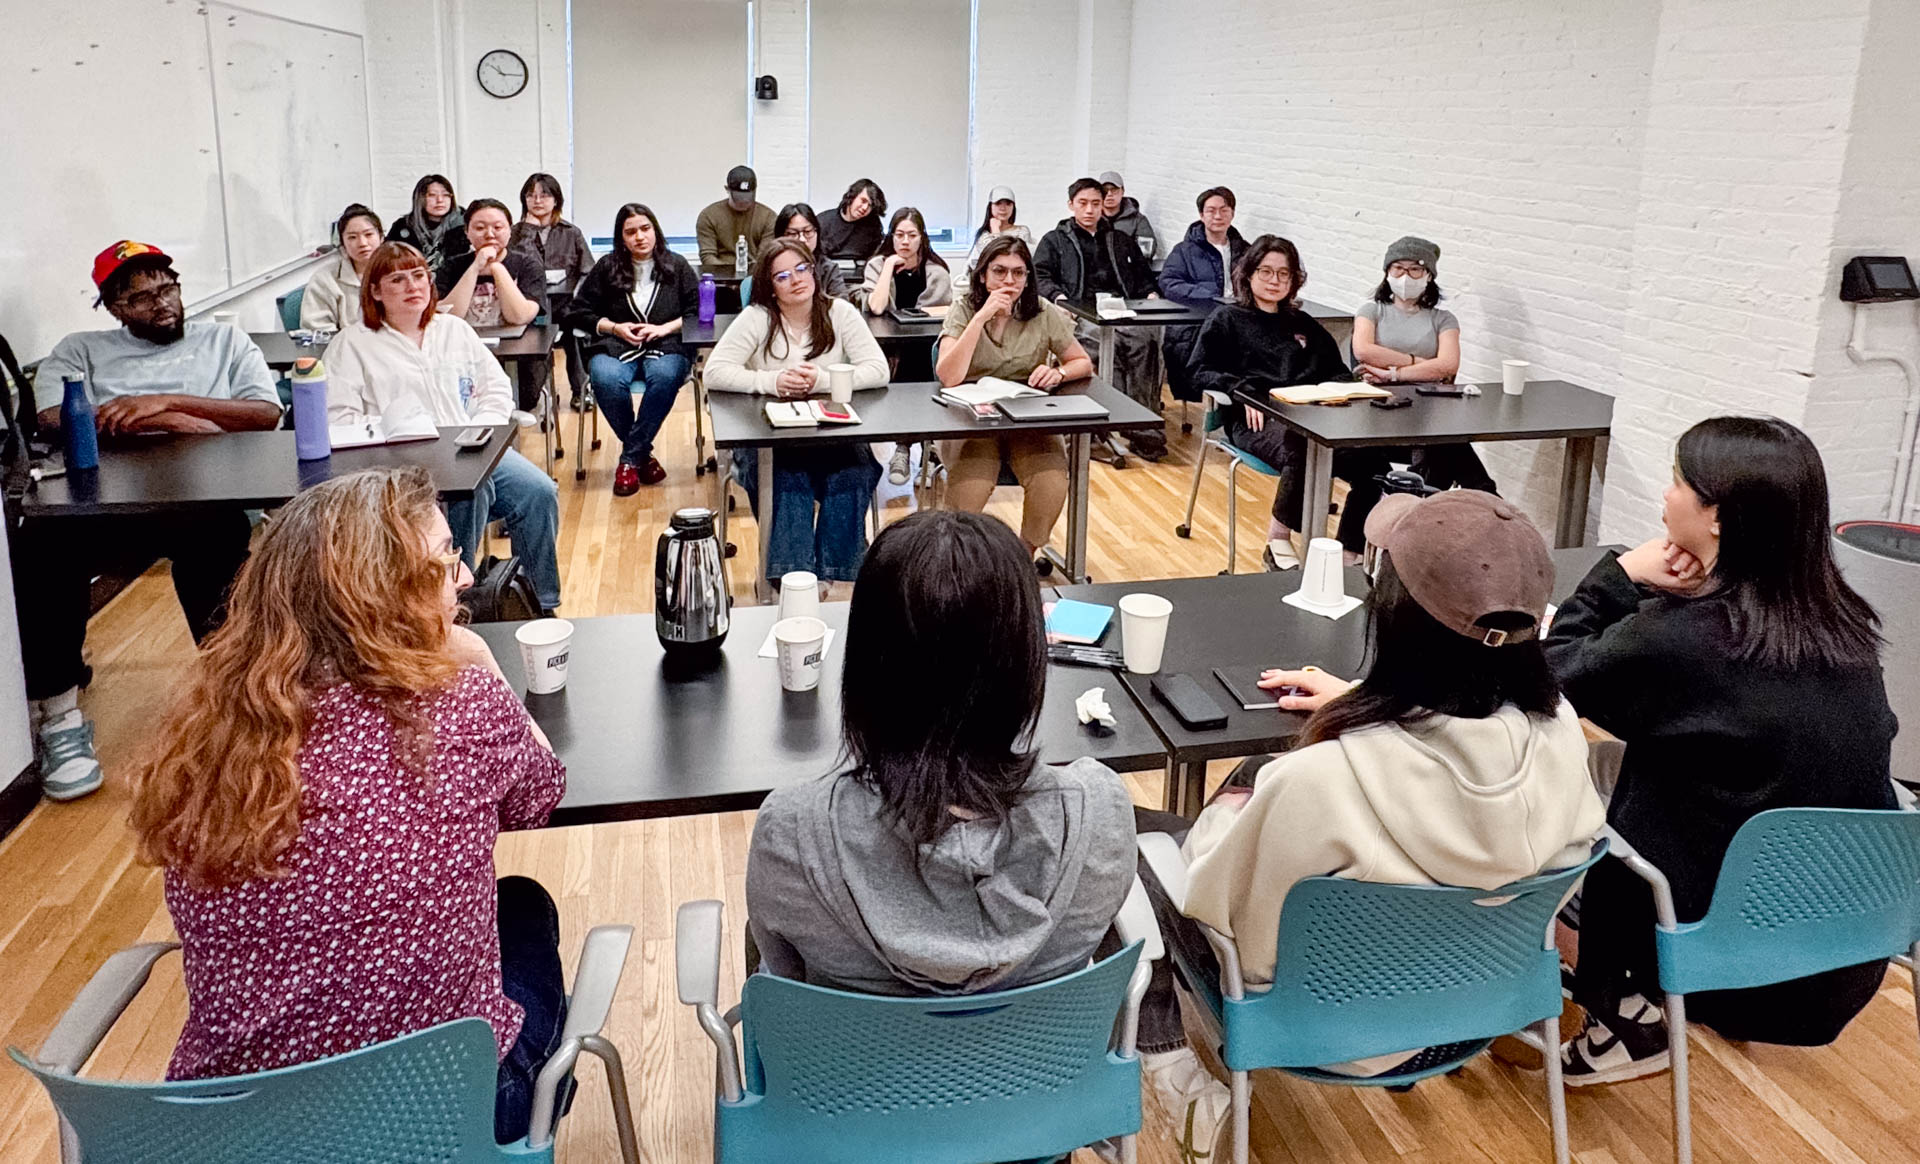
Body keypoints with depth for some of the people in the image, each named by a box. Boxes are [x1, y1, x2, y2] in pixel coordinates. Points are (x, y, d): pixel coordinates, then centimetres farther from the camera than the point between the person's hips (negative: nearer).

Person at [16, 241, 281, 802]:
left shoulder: (224, 340, 23)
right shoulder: (80, 350, 22)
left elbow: (266, 413, 6)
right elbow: (54, 419, 1)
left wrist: (167, 400, -5)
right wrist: (166, 422, -6)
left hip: (203, 499, -1)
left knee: (222, 533, -38)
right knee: (35, 548, -31)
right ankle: (59, 717, -19)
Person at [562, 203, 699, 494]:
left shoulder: (677, 266, 13)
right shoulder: (607, 268, 13)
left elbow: (699, 311, 7)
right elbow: (577, 312, 14)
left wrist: (664, 328, -7)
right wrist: (614, 327, -1)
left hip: (666, 347, -1)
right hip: (615, 348, 1)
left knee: (664, 377, -38)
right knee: (606, 380, -36)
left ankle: (630, 459, -24)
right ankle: (643, 454, -13)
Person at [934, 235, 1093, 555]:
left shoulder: (1045, 315, 3)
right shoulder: (964, 312, -3)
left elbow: (1083, 363, 12)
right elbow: (949, 377, -19)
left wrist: (1059, 373, -11)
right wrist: (981, 317, -22)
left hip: (1030, 421, 2)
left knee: (1052, 486, -26)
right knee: (969, 491, -30)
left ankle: (1026, 554, 2)